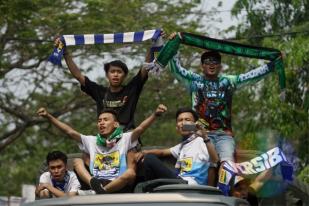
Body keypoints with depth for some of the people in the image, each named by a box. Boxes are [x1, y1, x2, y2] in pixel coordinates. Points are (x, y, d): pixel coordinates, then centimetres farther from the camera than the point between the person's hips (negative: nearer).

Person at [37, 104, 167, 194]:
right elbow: (69, 131, 13)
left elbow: (140, 128, -7)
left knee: (131, 173, -31)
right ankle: (96, 187, -30)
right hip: (95, 183, 4)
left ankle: (99, 192, -33)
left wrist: (155, 114, -26)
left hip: (117, 186, -4)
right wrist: (48, 116, 4)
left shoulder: (124, 139, 10)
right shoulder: (91, 141, 19)